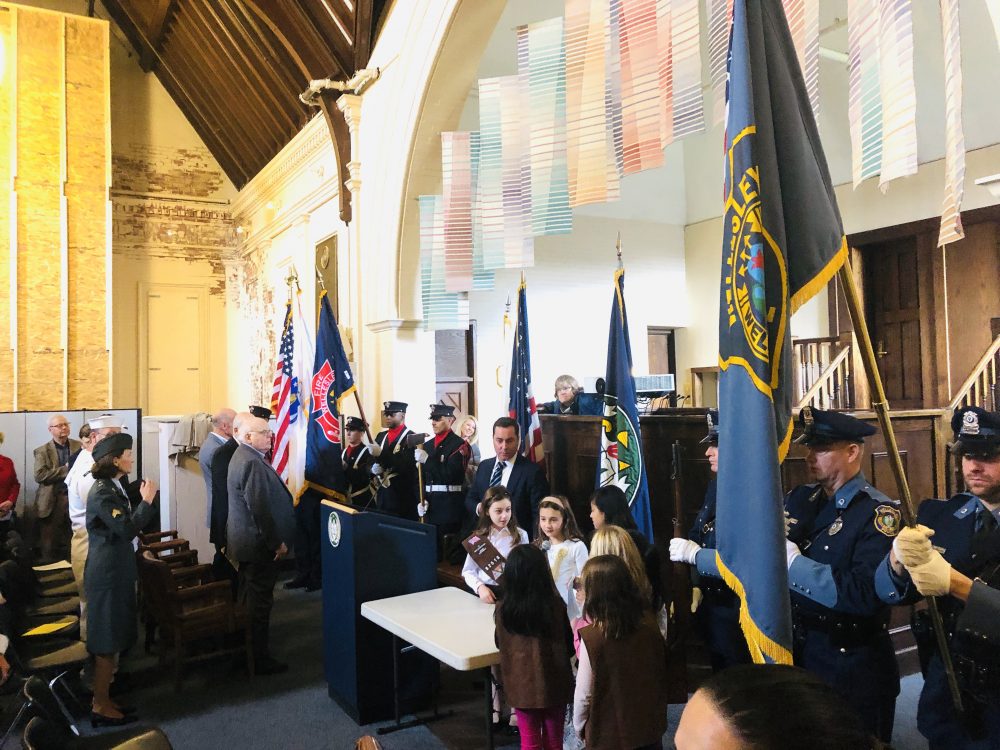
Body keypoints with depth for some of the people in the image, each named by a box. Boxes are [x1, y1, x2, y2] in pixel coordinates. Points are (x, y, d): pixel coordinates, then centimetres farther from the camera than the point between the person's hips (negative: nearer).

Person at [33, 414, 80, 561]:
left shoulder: (79, 447, 9)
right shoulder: (42, 451, 4)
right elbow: (39, 475, -9)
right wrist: (65, 470, -12)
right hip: (52, 502, -1)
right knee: (50, 547, 3)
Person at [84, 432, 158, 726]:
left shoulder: (112, 487, 12)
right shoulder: (102, 493, -19)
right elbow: (126, 530, -25)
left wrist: (144, 500, 6)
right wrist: (147, 500, -20)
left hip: (114, 572, 10)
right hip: (108, 575, -10)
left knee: (111, 641, 16)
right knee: (108, 642, -1)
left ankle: (103, 699, 25)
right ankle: (101, 708, 9)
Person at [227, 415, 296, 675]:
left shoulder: (242, 456, 11)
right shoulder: (253, 463, -23)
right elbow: (260, 508, -26)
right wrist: (277, 542, -19)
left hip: (246, 541, 11)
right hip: (259, 543, -11)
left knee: (249, 599, 20)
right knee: (260, 602, 0)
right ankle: (260, 660, 10)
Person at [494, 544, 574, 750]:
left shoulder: (502, 610, -16)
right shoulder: (555, 605, -18)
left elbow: (500, 645, 1)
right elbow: (569, 646, -5)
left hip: (522, 686, 0)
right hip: (553, 684, 0)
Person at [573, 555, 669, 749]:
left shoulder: (592, 637, -25)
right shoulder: (649, 623, -12)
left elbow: (584, 693, -15)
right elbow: (662, 675, 1)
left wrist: (579, 726, 2)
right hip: (651, 727, 4)